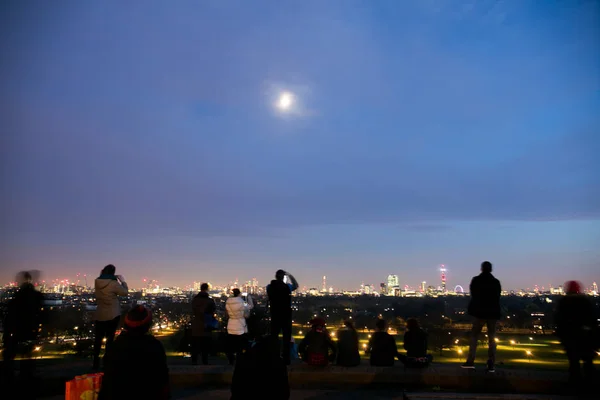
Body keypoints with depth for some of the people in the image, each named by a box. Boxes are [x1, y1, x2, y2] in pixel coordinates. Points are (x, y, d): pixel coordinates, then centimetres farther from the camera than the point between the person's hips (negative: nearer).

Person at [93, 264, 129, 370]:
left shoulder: (97, 282, -3)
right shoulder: (113, 283, -20)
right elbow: (125, 292, -8)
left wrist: (115, 279, 11)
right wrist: (122, 281, 3)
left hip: (100, 315, 5)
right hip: (113, 315, -4)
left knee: (98, 337, 13)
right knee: (110, 338, 5)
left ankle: (96, 361, 17)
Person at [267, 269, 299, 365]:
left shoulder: (269, 287, -2)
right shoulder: (286, 286, -10)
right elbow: (296, 285, 9)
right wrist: (289, 275, 10)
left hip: (274, 315, 3)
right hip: (286, 315, -3)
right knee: (286, 338, 6)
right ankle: (286, 359, 5)